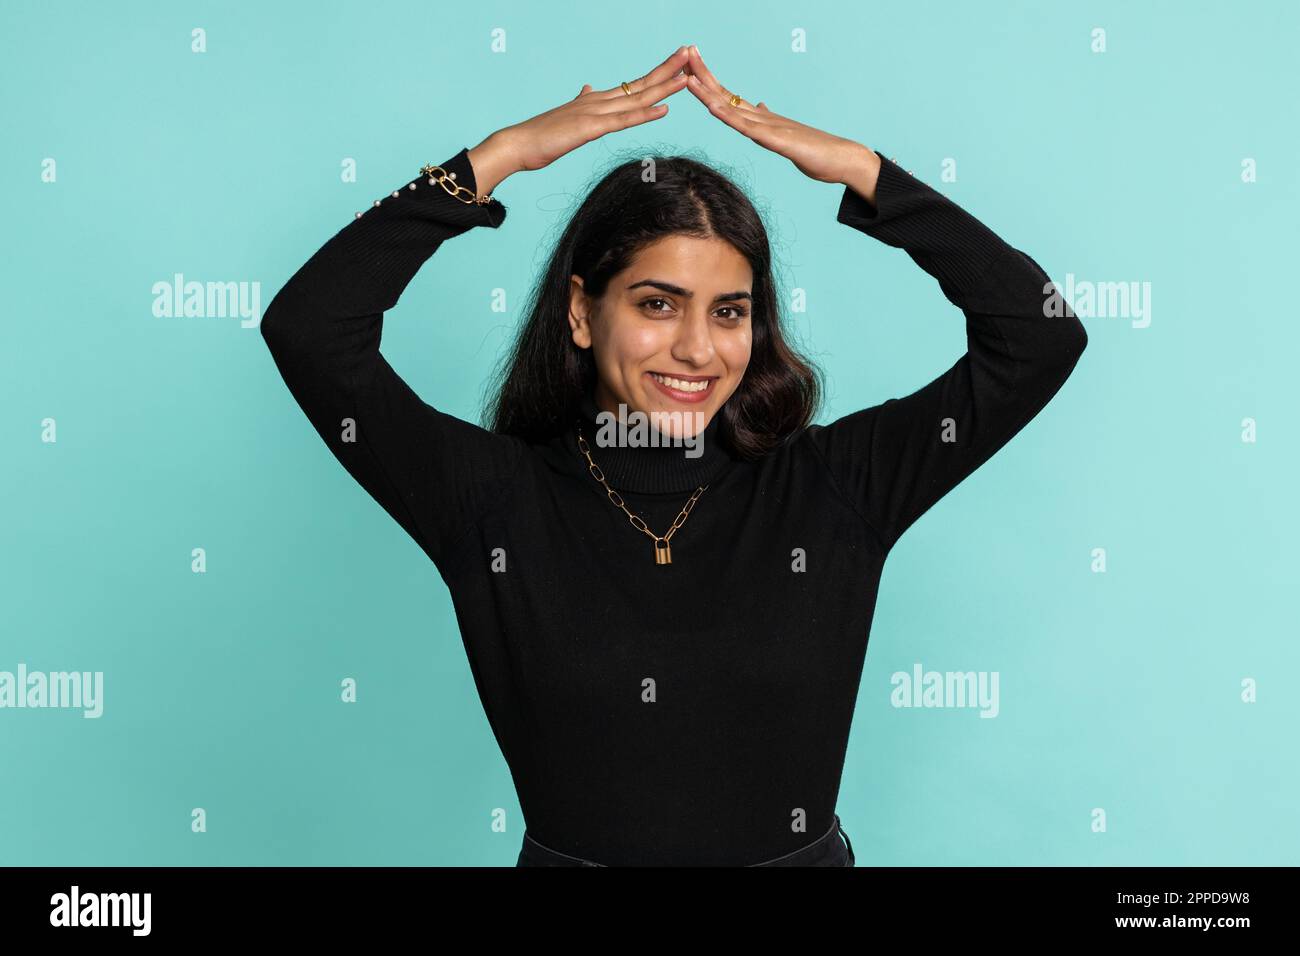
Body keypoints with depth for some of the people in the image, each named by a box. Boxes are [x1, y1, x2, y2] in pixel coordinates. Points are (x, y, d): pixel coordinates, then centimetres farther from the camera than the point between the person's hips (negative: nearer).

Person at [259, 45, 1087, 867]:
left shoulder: (832, 488, -5)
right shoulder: (494, 498, -7)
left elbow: (1042, 334, -7)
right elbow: (308, 327, -14)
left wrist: (858, 168, -10)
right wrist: (497, 157, -14)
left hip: (804, 850, 1)